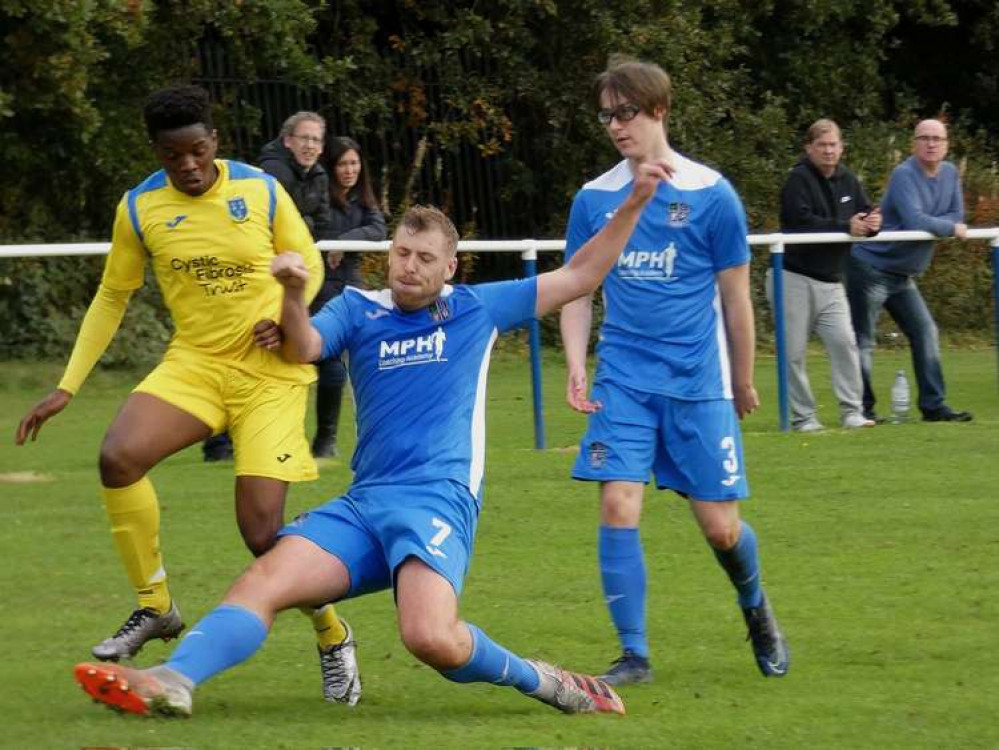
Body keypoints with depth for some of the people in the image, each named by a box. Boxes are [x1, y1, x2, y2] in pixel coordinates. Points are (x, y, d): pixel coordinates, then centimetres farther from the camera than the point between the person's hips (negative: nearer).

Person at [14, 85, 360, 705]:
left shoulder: (261, 190, -7)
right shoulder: (139, 208, -3)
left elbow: (308, 264, 7)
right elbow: (113, 297, 9)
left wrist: (284, 318, -15)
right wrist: (68, 387, 4)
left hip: (271, 370, -3)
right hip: (195, 362, 3)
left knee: (261, 531, -13)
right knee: (118, 457, -25)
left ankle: (334, 637, 14)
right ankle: (156, 607, -5)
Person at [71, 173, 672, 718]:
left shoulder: (477, 309, 12)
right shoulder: (358, 310, 15)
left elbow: (578, 277, 16)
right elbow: (304, 349, -4)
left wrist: (634, 205, 9)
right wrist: (293, 296, -25)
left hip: (440, 500, -4)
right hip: (364, 504, 4)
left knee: (432, 638, -30)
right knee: (266, 580, -18)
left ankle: (544, 684, -8)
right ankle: (172, 681, -34)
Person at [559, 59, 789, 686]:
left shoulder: (710, 194, -5)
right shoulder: (595, 199, 4)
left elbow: (735, 297, 3)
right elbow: (578, 292, 11)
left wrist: (743, 384, 10)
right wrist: (577, 369, -4)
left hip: (699, 382, -2)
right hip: (623, 381, 2)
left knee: (720, 526, 0)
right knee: (618, 506, -13)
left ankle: (755, 606, 33)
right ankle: (634, 654, -4)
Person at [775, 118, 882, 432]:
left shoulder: (847, 180, 10)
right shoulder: (798, 179, -10)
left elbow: (866, 214, 9)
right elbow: (802, 221, -23)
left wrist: (872, 223, -16)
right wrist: (846, 228, -23)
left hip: (830, 282, 5)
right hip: (794, 279, -5)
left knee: (844, 342, -6)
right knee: (794, 352, -2)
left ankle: (852, 412, -2)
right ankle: (803, 416, 6)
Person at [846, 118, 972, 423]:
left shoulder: (950, 174, 6)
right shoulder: (904, 176, -18)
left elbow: (957, 216, 3)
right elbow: (914, 220, -29)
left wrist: (932, 225, -14)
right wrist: (951, 228, -15)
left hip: (904, 276, 8)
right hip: (871, 268, -8)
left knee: (925, 333, 4)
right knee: (863, 341, -4)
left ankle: (933, 405, 8)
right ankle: (862, 408, 1)